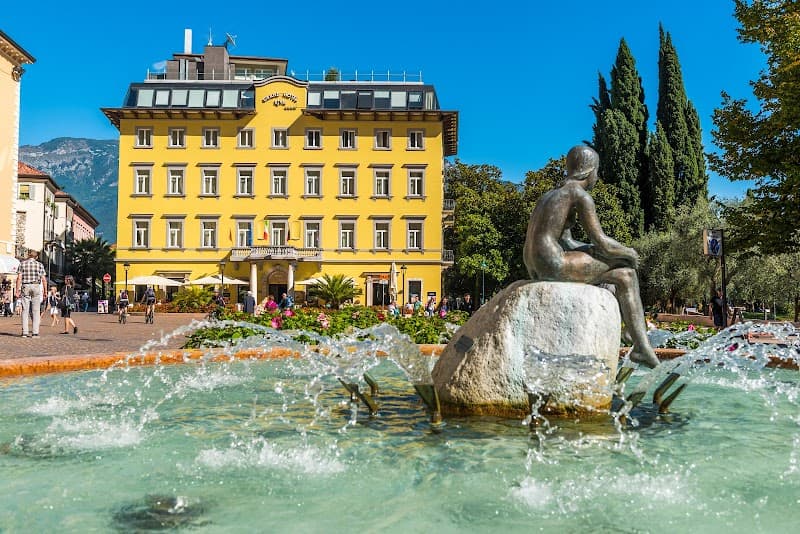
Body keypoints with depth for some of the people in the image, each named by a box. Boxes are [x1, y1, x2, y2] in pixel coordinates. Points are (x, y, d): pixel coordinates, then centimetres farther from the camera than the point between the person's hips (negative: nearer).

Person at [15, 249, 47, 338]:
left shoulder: (22, 264, 5)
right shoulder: (40, 265, 4)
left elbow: (19, 278, -2)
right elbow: (44, 280, 0)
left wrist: (18, 290, -1)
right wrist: (45, 291, 6)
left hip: (25, 287, 1)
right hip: (36, 287, -1)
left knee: (25, 310, 4)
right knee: (36, 310, 1)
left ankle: (25, 332, 1)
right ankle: (35, 332, -4)